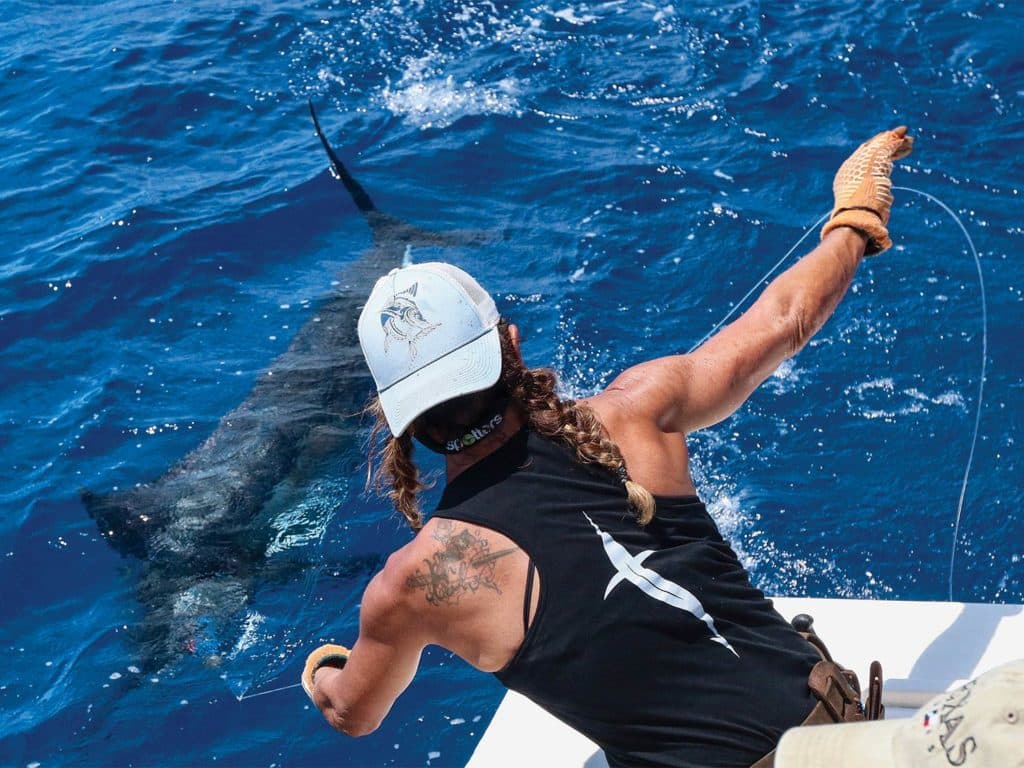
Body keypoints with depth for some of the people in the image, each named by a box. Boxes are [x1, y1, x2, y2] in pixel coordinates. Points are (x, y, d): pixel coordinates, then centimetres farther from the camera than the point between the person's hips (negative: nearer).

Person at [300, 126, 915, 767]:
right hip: (828, 715, 4)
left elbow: (352, 714, 11)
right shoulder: (629, 414, -9)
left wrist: (320, 669, 36)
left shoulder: (411, 581, -12)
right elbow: (784, 319, 7)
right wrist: (856, 215, 27)